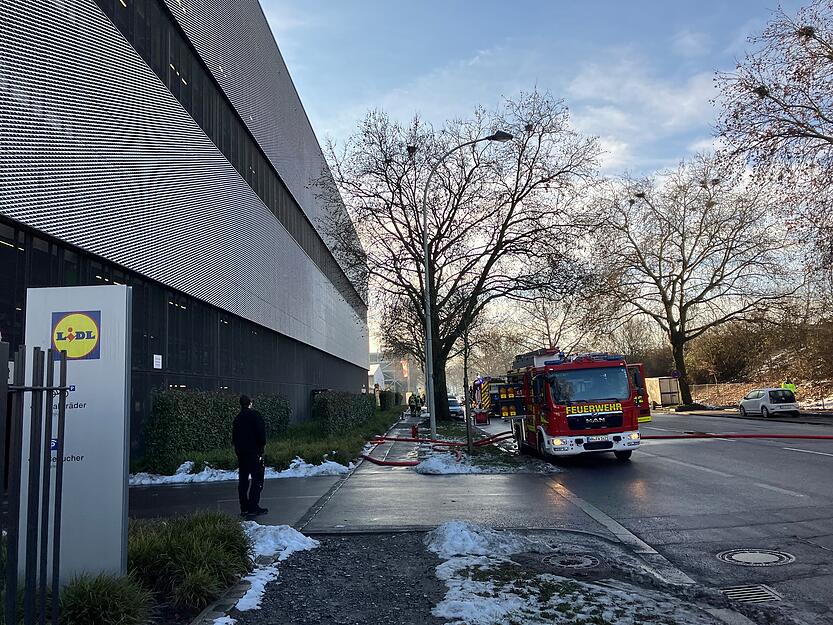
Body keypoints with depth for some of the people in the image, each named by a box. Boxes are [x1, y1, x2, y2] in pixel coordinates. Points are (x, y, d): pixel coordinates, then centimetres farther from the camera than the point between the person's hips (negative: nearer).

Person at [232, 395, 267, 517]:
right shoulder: (255, 415, -7)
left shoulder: (237, 418, 13)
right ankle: (253, 506, -9)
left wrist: (237, 447, 19)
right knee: (257, 479, -3)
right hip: (254, 451, -7)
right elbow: (261, 431, -13)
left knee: (243, 479, 9)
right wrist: (263, 444, -1)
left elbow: (234, 435, 15)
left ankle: (244, 508, 11)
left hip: (240, 452, 7)